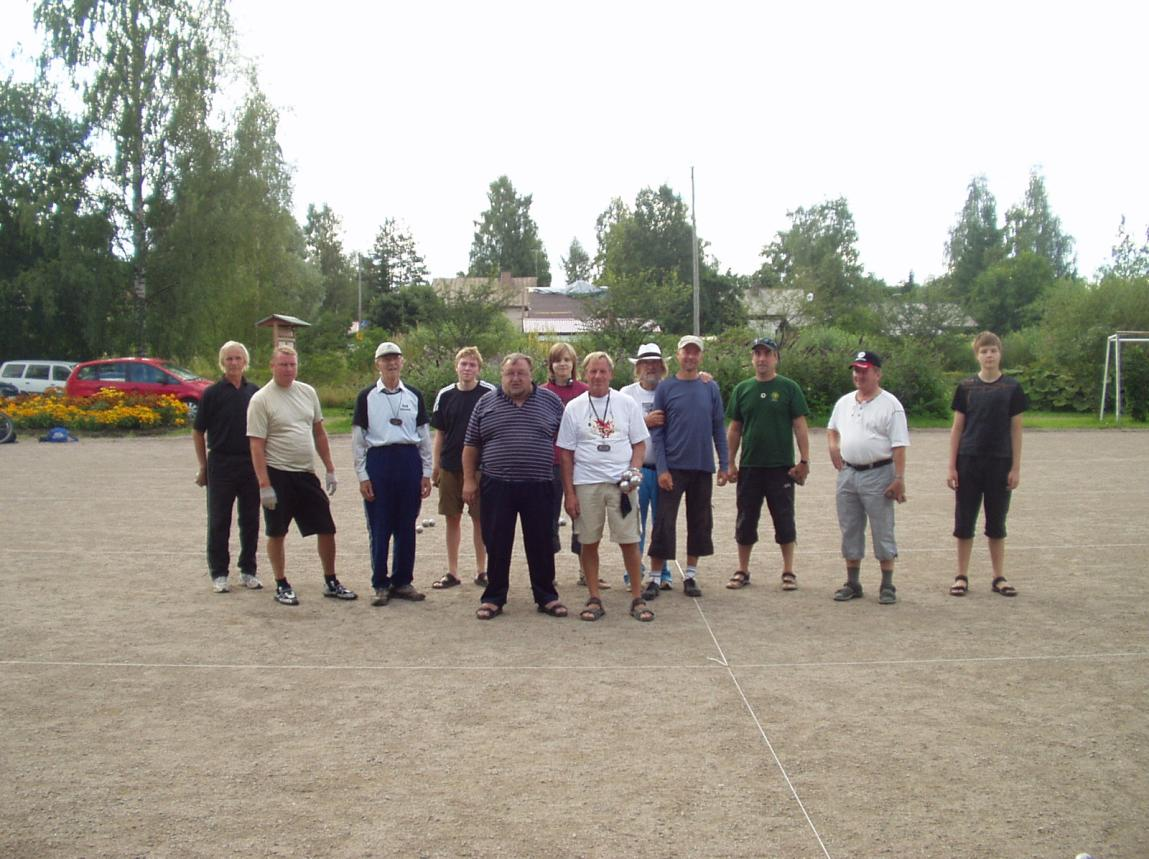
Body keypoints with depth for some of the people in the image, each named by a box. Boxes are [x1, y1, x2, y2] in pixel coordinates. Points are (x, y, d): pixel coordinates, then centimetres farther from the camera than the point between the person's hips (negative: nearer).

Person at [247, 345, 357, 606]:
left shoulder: (308, 392, 8)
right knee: (276, 533, 6)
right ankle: (281, 585, 19)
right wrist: (264, 486, -16)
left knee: (326, 528, 7)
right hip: (278, 475, -5)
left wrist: (330, 469, 10)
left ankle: (331, 582, 21)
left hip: (306, 474, 5)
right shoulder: (261, 399, -9)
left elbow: (319, 432, 15)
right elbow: (257, 446, -11)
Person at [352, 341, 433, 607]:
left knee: (406, 527, 6)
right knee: (379, 527, 0)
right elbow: (358, 439, 2)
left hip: (409, 461, 2)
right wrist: (362, 476, -4)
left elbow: (424, 436, 11)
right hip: (378, 461, -2)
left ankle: (402, 582, 17)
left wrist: (426, 473, 6)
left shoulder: (414, 396, 10)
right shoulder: (366, 396, 4)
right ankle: (380, 585, 11)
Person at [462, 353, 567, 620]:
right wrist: (469, 480, 3)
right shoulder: (486, 403, 6)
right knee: (496, 545, 5)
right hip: (496, 487, 0)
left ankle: (546, 597, 19)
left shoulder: (551, 402, 5)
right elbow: (471, 445, 9)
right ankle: (493, 598, 15)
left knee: (541, 544, 7)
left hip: (539, 487, 0)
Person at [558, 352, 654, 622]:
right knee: (588, 542, 5)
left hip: (621, 483, 0)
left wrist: (633, 472, -9)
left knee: (629, 541, 0)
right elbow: (566, 454, 5)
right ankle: (594, 599, 16)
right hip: (586, 484, 1)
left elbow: (640, 444, 8)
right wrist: (569, 493, 0)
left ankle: (637, 598, 11)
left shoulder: (627, 404, 5)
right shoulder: (574, 407, 5)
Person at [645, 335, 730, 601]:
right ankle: (654, 578, 7)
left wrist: (724, 464, 3)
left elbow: (719, 428, 8)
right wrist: (662, 468, -10)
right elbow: (657, 432, -3)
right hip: (673, 467, -3)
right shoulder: (665, 387, -1)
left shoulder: (711, 388, 6)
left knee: (700, 523, 9)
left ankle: (690, 576, 21)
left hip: (703, 468, 3)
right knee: (664, 523, -2)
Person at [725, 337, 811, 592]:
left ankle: (788, 572, 16)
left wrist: (804, 460, -8)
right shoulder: (742, 389, 7)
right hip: (749, 466, 3)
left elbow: (800, 426, -2)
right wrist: (731, 463, 5)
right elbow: (734, 429, 10)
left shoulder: (789, 388, 0)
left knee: (784, 520, 5)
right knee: (745, 520, 8)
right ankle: (742, 571, 19)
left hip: (781, 466, -2)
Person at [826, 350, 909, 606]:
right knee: (850, 532, 11)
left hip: (878, 474, -6)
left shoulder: (890, 405, -8)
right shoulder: (844, 402, 11)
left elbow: (899, 446, -12)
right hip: (848, 474, 6)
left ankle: (887, 586, 9)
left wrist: (899, 479, -17)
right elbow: (832, 429, 27)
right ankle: (852, 583, 21)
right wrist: (834, 448, 10)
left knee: (882, 532, 1)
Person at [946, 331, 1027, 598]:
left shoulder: (1012, 387, 1)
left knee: (997, 523, 8)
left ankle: (999, 577, 18)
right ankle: (961, 576, 15)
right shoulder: (966, 387, 2)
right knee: (964, 522, 4)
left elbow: (1016, 429, 2)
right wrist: (952, 466, -1)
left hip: (1000, 463, 0)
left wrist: (1016, 467, -2)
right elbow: (957, 428, 3)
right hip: (969, 461, 0)